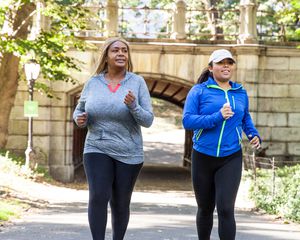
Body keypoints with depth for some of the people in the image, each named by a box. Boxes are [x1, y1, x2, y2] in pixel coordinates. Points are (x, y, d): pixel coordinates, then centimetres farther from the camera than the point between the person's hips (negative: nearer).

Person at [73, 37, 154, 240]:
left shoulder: (137, 82, -4)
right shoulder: (93, 83, 2)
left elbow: (148, 120, -6)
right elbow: (79, 111, 14)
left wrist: (133, 106, -25)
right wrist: (80, 119, -9)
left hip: (128, 154, 0)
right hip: (97, 150, 0)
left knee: (120, 204, 9)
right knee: (98, 197, -18)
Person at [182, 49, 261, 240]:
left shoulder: (241, 93, 7)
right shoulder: (199, 91, -3)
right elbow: (187, 120, -15)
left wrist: (254, 134, 7)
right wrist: (217, 117, -24)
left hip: (231, 159, 1)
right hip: (203, 158, -1)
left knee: (226, 209, -15)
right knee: (205, 209, 13)